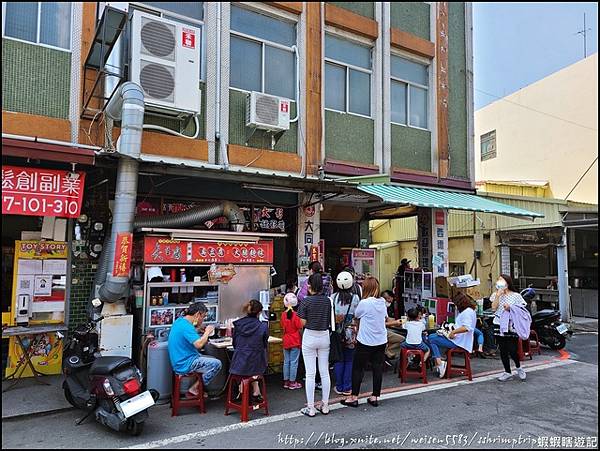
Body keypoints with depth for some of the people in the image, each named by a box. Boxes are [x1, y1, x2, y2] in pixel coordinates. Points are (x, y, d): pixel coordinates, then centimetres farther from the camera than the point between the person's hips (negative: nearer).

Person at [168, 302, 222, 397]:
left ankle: (196, 387, 16)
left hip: (180, 360, 10)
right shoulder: (186, 326, -23)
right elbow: (199, 344, -32)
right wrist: (207, 332, -16)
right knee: (217, 364, -10)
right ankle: (194, 389, -1)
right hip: (185, 365, -10)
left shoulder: (180, 320, 8)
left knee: (212, 360, 18)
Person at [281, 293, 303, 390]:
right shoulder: (295, 315, -16)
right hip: (295, 342, -5)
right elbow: (300, 329, -12)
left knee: (286, 362, 13)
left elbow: (283, 328, 9)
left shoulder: (283, 314, -1)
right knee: (294, 362, 3)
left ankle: (286, 381, 20)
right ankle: (292, 383, 9)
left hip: (286, 341, 5)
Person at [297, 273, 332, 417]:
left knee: (310, 373, 3)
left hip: (310, 336, -3)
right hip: (324, 336, 4)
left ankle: (310, 408, 9)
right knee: (325, 372, 12)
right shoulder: (328, 300, -3)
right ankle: (325, 405, 21)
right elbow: (330, 321, 1)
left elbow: (303, 323, -11)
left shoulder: (306, 301, -13)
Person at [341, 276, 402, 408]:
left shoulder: (364, 303, -18)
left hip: (365, 342, -5)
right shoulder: (382, 302, 0)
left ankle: (354, 397, 10)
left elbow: (356, 316, -1)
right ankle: (375, 397, 17)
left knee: (358, 368, 5)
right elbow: (385, 320, 12)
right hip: (381, 341, 6)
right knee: (378, 368, 10)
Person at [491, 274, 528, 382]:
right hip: (499, 325, 3)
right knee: (503, 351, 8)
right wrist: (498, 294, -8)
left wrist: (510, 308, -16)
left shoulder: (516, 296, 0)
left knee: (512, 351, -6)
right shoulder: (496, 295, 9)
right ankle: (507, 372, 21)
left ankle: (519, 368, 23)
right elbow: (494, 307, -5)